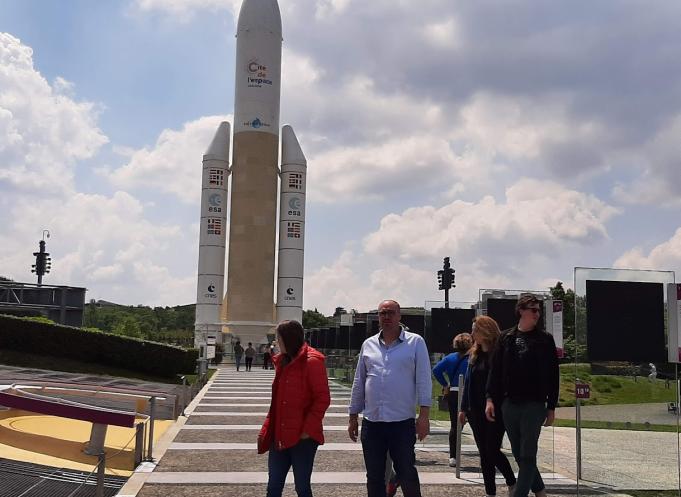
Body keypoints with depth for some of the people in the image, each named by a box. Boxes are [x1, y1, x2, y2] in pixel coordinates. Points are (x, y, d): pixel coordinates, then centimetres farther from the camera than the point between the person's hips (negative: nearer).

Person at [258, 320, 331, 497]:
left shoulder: (312, 361, -11)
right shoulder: (282, 361, 13)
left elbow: (323, 399, -14)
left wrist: (308, 430, -17)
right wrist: (266, 429, 12)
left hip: (302, 437, -7)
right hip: (279, 437, 7)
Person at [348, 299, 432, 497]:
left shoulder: (415, 342, 0)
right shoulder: (368, 344, 11)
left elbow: (423, 381, -5)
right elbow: (359, 384, 15)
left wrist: (424, 415, -11)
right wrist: (353, 417, 14)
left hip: (403, 422, -4)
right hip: (371, 422, 4)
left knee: (407, 474, 3)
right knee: (374, 477, 11)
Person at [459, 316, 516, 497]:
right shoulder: (474, 354, 11)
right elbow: (468, 382, 14)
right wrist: (463, 408, 12)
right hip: (476, 411, 7)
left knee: (492, 450, -5)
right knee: (484, 453, 9)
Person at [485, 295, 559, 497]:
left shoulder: (545, 340, 1)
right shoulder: (506, 338, 8)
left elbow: (553, 376, 2)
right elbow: (495, 370, 7)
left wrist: (551, 408, -2)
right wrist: (491, 399, -1)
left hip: (534, 405, -3)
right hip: (509, 404, 3)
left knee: (527, 456, -4)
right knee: (519, 456, 10)